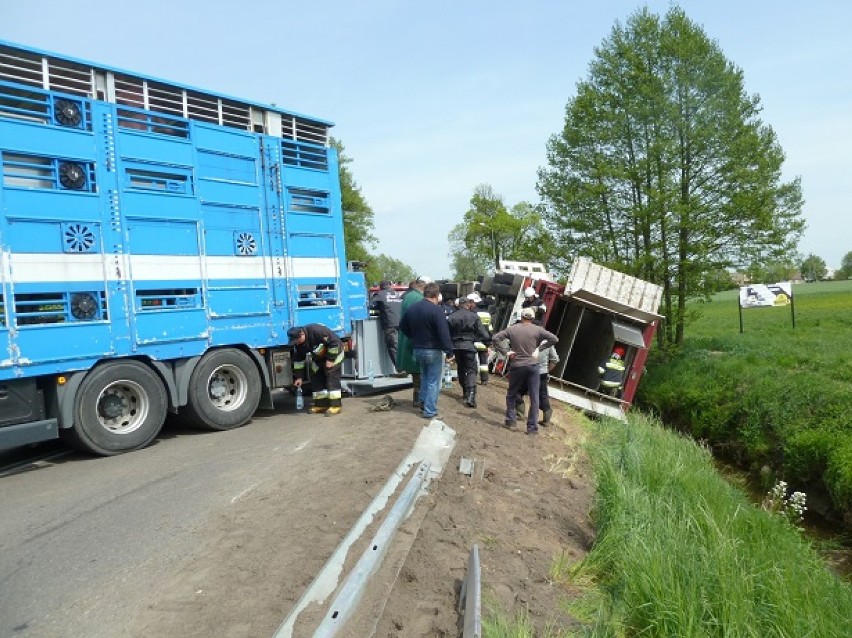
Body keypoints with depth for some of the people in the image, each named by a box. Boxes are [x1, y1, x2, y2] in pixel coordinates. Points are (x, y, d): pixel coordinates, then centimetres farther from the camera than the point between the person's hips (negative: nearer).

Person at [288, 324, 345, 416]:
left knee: (332, 379, -14)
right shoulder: (298, 344, -10)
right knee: (315, 379, 5)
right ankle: (321, 405, 12)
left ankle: (335, 406, -12)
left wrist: (330, 359, -25)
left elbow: (334, 342, -30)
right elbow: (298, 360, 2)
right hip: (318, 358, 8)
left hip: (334, 353, -8)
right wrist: (299, 377, 1)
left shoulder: (316, 331, -34)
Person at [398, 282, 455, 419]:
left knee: (424, 377, 25)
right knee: (433, 381, 3)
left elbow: (403, 327, 17)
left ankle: (424, 403, 32)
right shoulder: (436, 311, -17)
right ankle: (430, 411, 5)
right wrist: (449, 351, -16)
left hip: (417, 350, 7)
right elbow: (444, 334, -22)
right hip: (433, 350, -6)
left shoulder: (411, 309, 6)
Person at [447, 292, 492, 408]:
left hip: (456, 346, 4)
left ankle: (465, 392, 31)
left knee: (461, 369, 19)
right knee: (471, 370, -3)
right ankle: (471, 395, -17)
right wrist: (488, 341, 9)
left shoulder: (452, 316, 2)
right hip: (469, 346, -4)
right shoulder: (474, 316, -8)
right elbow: (483, 333, -8)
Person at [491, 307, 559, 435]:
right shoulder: (537, 330, -1)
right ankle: (532, 426, 5)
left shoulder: (512, 328, 2)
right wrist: (539, 348, 0)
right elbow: (555, 339, -5)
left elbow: (496, 338, -4)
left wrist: (505, 352, -2)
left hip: (516, 366, 1)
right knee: (534, 397, 5)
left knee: (511, 394, 18)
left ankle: (510, 419, 15)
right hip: (533, 365, 0)